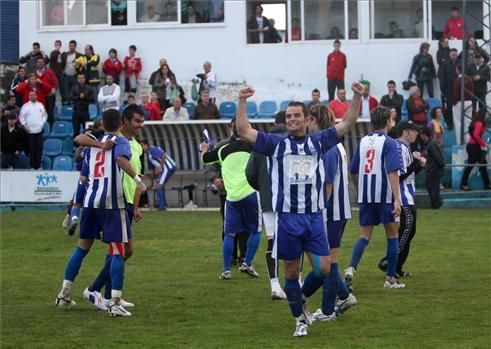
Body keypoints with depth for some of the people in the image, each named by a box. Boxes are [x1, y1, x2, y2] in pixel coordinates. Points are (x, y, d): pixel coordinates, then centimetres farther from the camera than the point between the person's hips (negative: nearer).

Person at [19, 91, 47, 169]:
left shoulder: (40, 105, 10)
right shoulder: (25, 106, 2)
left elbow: (44, 115, 16)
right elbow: (21, 117, 3)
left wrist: (42, 122, 2)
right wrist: (25, 125, -7)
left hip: (39, 130, 2)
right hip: (30, 131, -2)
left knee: (39, 148, 0)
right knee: (31, 149, 0)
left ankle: (38, 165, 8)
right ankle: (32, 166, 7)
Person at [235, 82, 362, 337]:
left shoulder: (318, 142, 10)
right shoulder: (276, 144, 5)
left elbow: (348, 124, 8)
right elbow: (244, 131, -3)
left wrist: (357, 97, -5)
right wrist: (242, 102, -12)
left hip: (314, 217, 1)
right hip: (287, 218, -1)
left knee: (323, 269, -4)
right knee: (291, 272, 5)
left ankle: (300, 300, 24)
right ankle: (300, 319, 20)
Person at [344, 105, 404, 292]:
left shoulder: (363, 142, 9)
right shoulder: (389, 143, -9)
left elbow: (353, 171, 14)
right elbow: (393, 172, -18)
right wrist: (397, 199, -20)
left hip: (365, 196, 5)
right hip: (385, 196, -5)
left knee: (364, 236, 6)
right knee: (392, 236, 9)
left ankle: (351, 268, -19)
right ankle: (391, 278, 11)